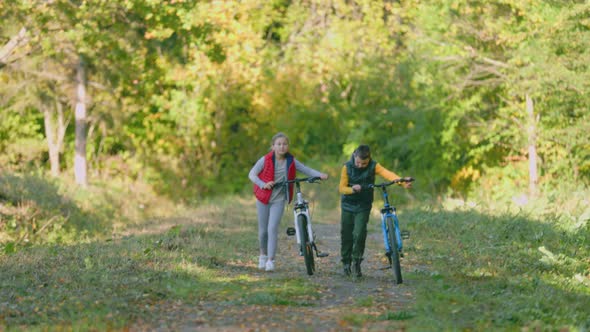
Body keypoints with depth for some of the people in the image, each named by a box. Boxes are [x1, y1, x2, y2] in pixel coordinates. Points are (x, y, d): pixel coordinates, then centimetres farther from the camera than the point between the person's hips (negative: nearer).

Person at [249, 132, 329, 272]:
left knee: (273, 229, -12)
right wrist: (263, 185, -23)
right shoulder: (265, 160, -9)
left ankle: (270, 260, -9)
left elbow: (307, 170, -4)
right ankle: (263, 255, 34)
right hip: (264, 198, 0)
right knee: (263, 230, 10)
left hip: (279, 199, 0)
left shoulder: (291, 161, -3)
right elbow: (252, 174, -8)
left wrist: (320, 175, -21)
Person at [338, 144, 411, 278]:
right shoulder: (347, 167, -9)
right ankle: (346, 263, 21)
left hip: (363, 206, -1)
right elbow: (341, 187, -9)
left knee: (360, 234, -14)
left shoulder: (373, 166, -11)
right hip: (348, 205, 1)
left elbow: (387, 174, -26)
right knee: (346, 235, 4)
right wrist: (353, 189, -30)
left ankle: (356, 263, 3)